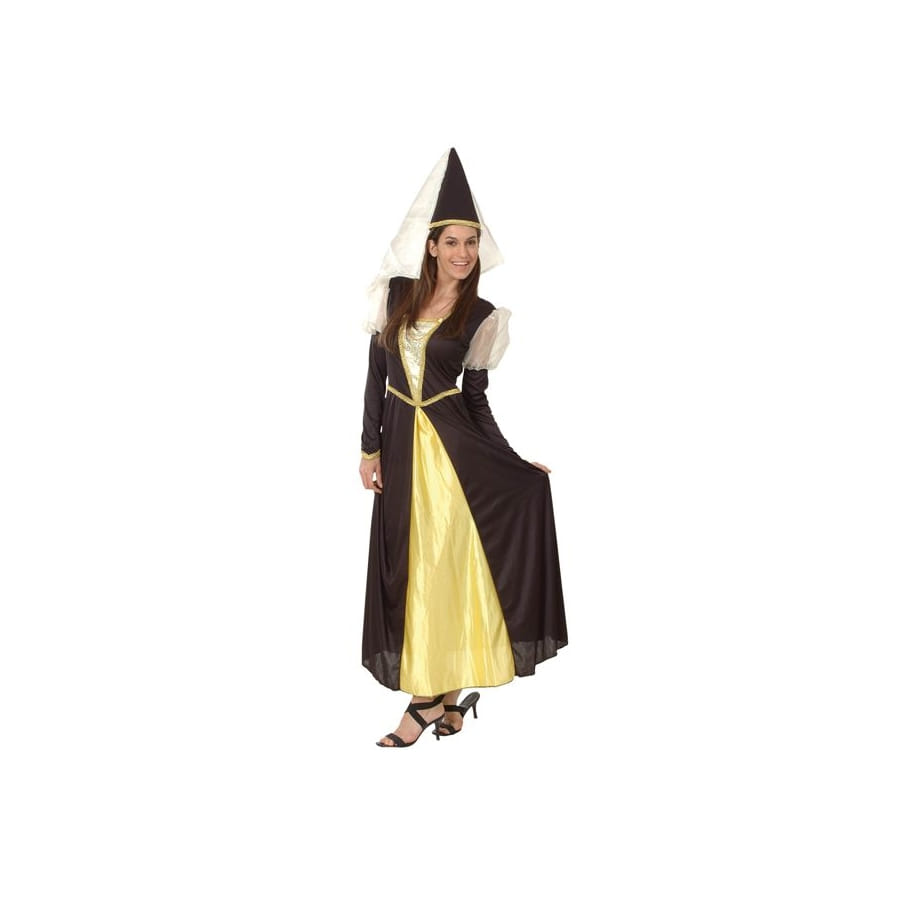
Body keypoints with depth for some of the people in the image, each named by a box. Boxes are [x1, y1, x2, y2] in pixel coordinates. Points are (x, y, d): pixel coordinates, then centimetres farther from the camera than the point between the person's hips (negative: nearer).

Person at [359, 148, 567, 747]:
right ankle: (446, 694, 18)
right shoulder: (396, 294, 5)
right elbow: (376, 374, 7)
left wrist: (516, 464, -2)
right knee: (406, 566, 6)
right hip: (402, 446, 3)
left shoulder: (480, 316, 0)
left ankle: (433, 696, 7)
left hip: (453, 448, -3)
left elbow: (477, 399, 3)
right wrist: (371, 449, 4)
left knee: (440, 564, -3)